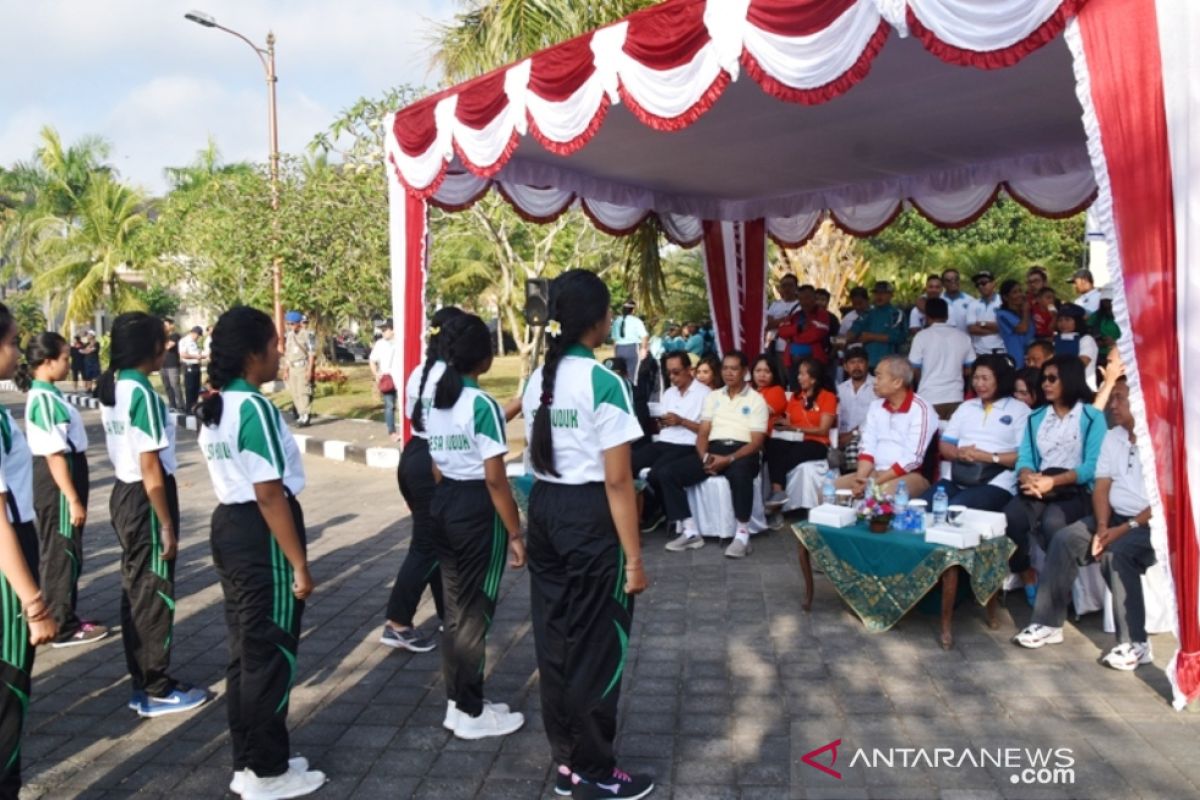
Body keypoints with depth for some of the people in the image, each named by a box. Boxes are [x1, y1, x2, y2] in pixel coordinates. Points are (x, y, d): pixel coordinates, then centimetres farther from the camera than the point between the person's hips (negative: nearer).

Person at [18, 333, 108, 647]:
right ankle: (63, 627, 12)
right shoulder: (45, 400, -20)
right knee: (61, 555, 0)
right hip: (57, 485, -10)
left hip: (59, 482, 10)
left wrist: (74, 495, 20)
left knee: (64, 553, 18)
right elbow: (55, 456, -23)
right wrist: (73, 499, -22)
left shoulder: (46, 395, 10)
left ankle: (64, 618, 29)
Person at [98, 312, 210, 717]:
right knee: (155, 594, 2)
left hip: (123, 494, 9)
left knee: (135, 590, 16)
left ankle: (142, 684, 27)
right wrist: (167, 526, -16)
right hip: (145, 499, -9)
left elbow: (122, 450, 14)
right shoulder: (142, 392, -20)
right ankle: (157, 691, 15)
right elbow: (150, 467, -21)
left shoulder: (111, 387, 8)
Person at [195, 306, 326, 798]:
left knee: (245, 651, 18)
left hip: (229, 527, 10)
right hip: (261, 535, -10)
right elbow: (271, 496, -22)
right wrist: (299, 564, -18)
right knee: (271, 655, 4)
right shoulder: (255, 408, -21)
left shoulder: (213, 408, 10)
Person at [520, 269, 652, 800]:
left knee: (555, 637, 16)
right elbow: (616, 481, -18)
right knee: (596, 646, 6)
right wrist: (634, 558, -13)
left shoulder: (538, 379, 6)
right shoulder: (603, 383, -17)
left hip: (544, 508, 8)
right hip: (589, 516, -8)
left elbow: (539, 458, 10)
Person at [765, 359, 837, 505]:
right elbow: (788, 424, 13)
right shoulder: (795, 397, 20)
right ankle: (777, 492, -46)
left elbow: (823, 430, -4)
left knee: (790, 455, -38)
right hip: (794, 441, 4)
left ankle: (777, 492, -28)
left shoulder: (828, 397, 4)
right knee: (771, 444, -32)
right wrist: (782, 425, -10)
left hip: (816, 444, -4)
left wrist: (794, 428, -10)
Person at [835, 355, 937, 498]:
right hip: (877, 472, 7)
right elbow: (867, 447, 5)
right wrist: (860, 478, -13)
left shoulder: (920, 409, -11)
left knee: (884, 492, -38)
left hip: (913, 475, -6)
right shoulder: (876, 406, 11)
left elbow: (912, 459, -18)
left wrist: (874, 483, -22)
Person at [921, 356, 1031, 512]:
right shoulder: (966, 407, 23)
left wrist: (989, 457, -11)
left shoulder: (1020, 410, 6)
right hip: (955, 480, 5)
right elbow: (944, 445, 17)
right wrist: (959, 453, -4)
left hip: (995, 484, -5)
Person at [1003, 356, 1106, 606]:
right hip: (1039, 487, 3)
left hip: (1076, 490, -3)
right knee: (1009, 518, -29)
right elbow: (1024, 458, 8)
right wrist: (1029, 478, -16)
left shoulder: (1092, 417, 5)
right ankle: (1028, 579, -11)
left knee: (1053, 522, -35)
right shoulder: (1036, 417, 19)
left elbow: (1092, 466, -7)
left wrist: (1053, 481, -20)